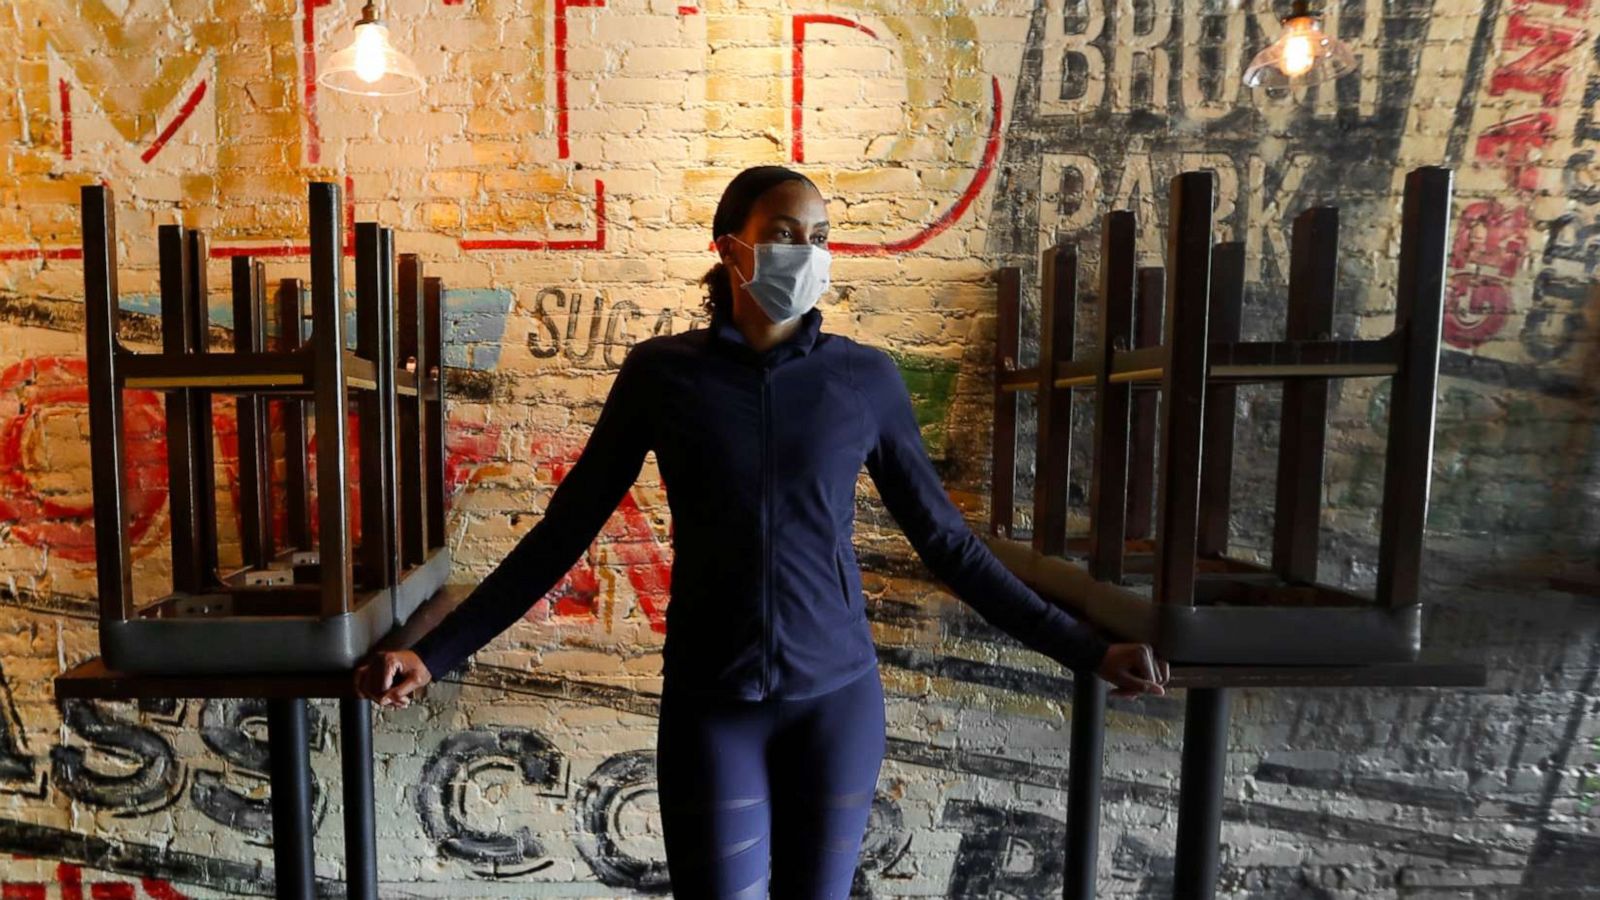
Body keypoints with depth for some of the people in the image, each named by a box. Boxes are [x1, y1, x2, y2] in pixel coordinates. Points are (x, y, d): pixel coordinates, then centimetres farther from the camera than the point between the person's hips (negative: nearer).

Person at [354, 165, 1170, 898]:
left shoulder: (865, 377, -3)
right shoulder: (662, 372, -5)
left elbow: (947, 542, 3)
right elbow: (562, 533, -1)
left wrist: (1086, 650, 1)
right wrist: (434, 654, -5)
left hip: (838, 697, 2)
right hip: (710, 704, -1)